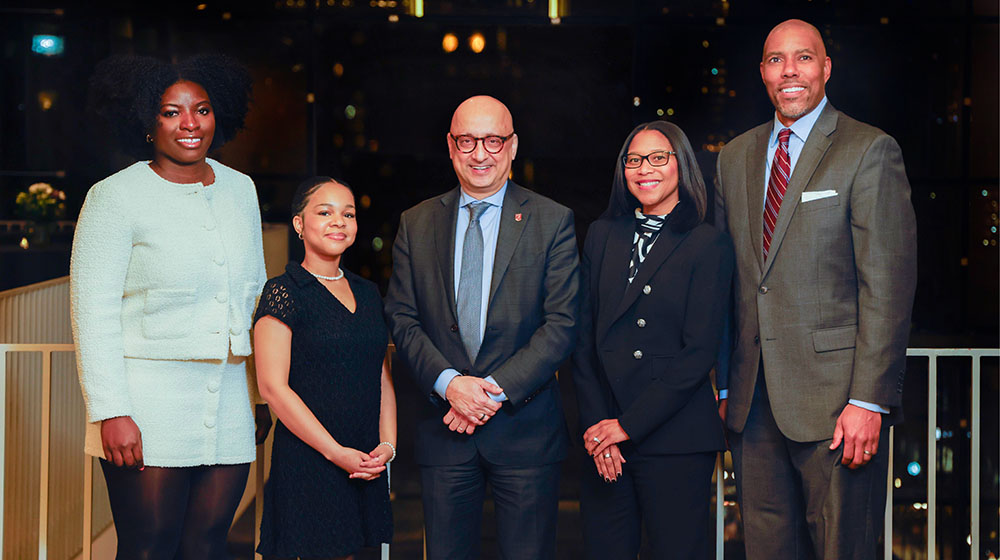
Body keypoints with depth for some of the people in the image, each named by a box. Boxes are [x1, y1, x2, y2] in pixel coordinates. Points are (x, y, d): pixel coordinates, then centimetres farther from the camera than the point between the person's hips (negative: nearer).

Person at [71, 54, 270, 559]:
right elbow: (92, 312, -8)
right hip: (147, 400, -5)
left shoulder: (240, 189, 12)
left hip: (227, 402, 5)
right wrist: (111, 412, -15)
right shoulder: (116, 196, -5)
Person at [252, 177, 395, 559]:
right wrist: (336, 452, -14)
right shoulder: (283, 292, -7)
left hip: (366, 465, 6)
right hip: (307, 461, -6)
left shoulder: (368, 294, 13)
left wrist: (387, 444, 0)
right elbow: (273, 386, -12)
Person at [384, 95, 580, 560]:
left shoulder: (552, 221, 1)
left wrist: (497, 389, -14)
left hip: (524, 429, -2)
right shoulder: (416, 224, 9)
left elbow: (562, 324, -5)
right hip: (444, 429, 2)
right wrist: (449, 383, -12)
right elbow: (402, 319, 5)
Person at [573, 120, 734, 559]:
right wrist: (596, 423, -5)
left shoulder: (708, 245, -1)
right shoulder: (603, 235, 11)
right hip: (602, 439, 4)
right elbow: (584, 337, 7)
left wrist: (628, 424, -11)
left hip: (675, 438, -3)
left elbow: (699, 350, -8)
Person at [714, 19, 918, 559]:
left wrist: (869, 399, -15)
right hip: (753, 402, 5)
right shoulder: (734, 158, 14)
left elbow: (888, 285, -9)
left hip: (834, 396, -5)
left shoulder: (870, 151, -3)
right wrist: (725, 386, 11)